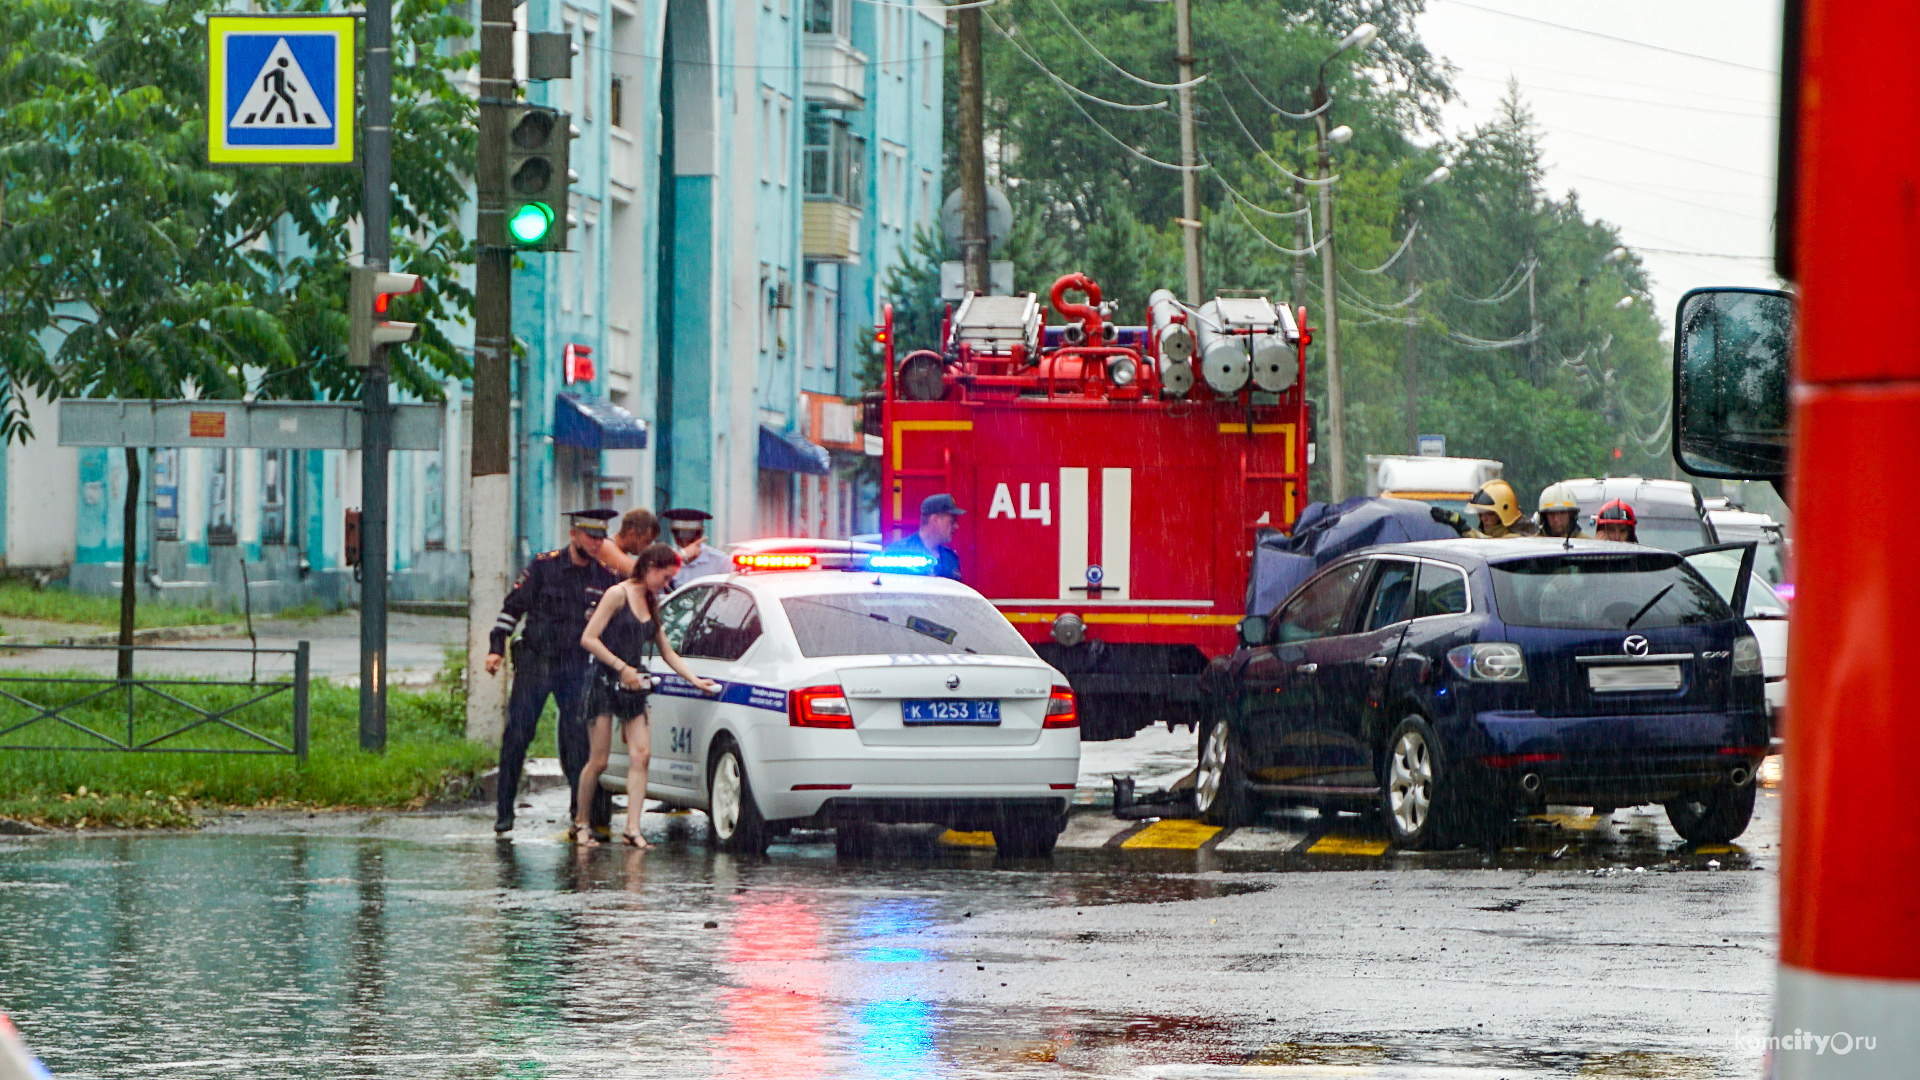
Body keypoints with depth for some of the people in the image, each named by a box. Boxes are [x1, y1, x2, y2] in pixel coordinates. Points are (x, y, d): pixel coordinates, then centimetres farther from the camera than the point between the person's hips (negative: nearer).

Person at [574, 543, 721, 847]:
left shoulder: (650, 603, 16)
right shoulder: (618, 594, -7)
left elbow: (667, 652, 22)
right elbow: (588, 638, -13)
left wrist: (695, 680, 14)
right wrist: (622, 667, -15)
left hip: (633, 687, 7)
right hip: (605, 683, -7)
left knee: (641, 754, -8)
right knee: (599, 761, -5)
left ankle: (632, 830, -12)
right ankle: (580, 824, 12)